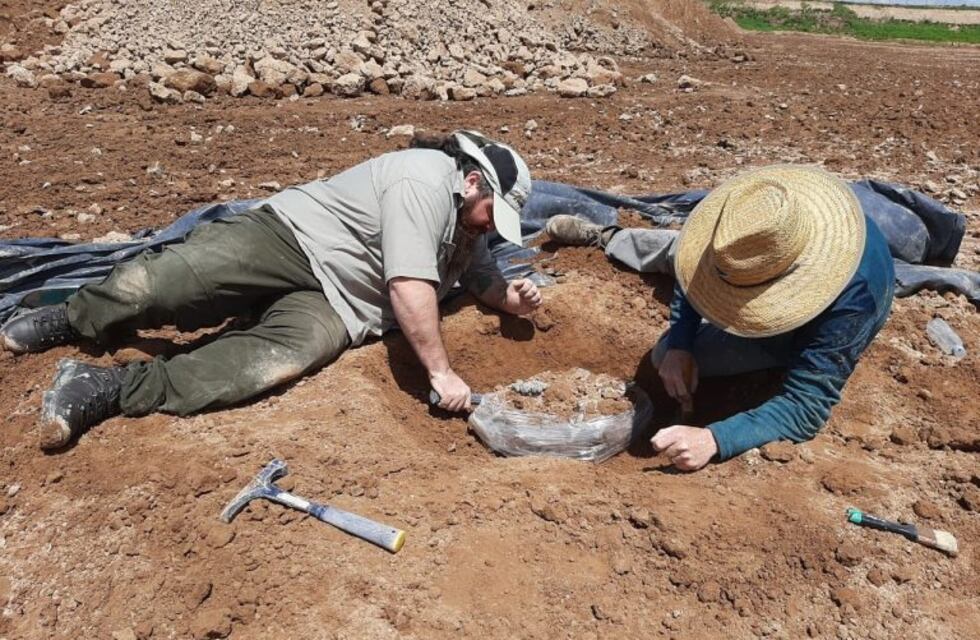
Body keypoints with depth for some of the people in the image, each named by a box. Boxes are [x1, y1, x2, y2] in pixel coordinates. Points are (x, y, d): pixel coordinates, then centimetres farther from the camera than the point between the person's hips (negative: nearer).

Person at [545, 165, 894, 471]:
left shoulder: (851, 299, -47)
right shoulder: (757, 217, -34)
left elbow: (806, 406, -44)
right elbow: (696, 263, -18)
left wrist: (713, 440, -58)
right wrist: (679, 345, -31)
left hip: (802, 334, -4)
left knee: (664, 355, -17)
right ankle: (605, 237, 51)